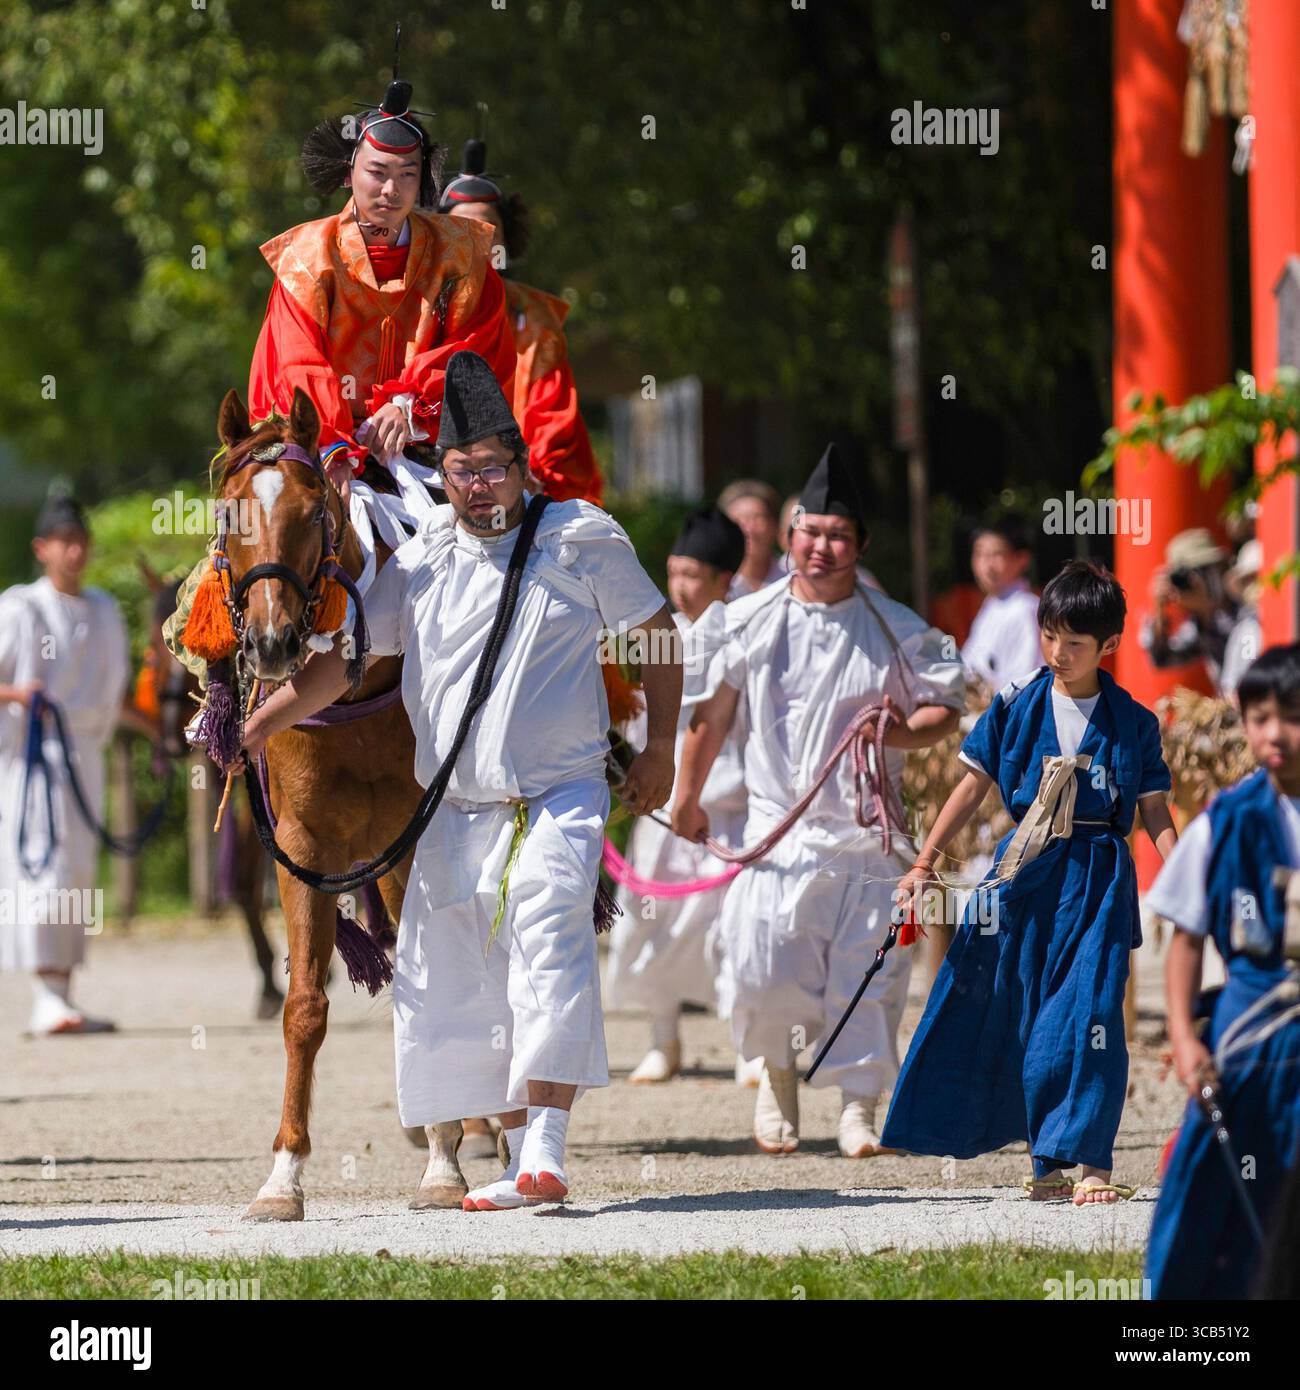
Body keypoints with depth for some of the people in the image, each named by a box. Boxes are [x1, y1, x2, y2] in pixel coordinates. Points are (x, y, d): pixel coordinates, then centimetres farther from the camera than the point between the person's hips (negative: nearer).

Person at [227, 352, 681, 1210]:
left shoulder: (583, 541, -1)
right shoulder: (421, 562, 6)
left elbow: (658, 632, 8)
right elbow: (344, 657, 7)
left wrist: (660, 748, 5)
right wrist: (254, 730, -1)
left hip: (560, 796, -4)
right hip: (456, 810, 5)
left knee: (549, 939, -24)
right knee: (457, 985, 5)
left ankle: (545, 1148, -32)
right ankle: (521, 1157, 16)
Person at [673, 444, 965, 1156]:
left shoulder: (897, 629, -1)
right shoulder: (749, 622, 2)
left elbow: (946, 704, 5)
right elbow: (711, 713, 12)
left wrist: (906, 732, -16)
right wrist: (687, 797, 19)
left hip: (865, 830, 0)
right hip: (778, 824, 0)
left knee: (867, 968, -1)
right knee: (762, 966, -12)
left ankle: (858, 1105, 14)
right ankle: (778, 1074, 17)